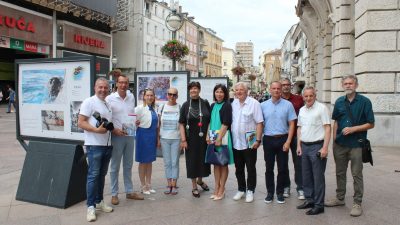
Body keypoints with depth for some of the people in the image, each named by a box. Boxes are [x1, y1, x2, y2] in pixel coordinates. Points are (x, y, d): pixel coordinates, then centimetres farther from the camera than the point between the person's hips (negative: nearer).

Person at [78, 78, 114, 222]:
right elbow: (80, 123, -13)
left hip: (108, 145, 7)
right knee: (93, 175, -5)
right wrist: (96, 130, -23)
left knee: (102, 175, 14)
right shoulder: (89, 102, -7)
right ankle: (90, 206, 2)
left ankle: (99, 201, 24)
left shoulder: (108, 104, 15)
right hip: (94, 145, -7)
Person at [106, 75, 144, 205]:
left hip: (130, 135, 5)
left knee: (128, 165, 14)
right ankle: (114, 194, 15)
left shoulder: (131, 97, 8)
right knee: (115, 166, 4)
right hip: (116, 136, -5)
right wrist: (115, 130, -19)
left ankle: (129, 192, 25)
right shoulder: (110, 99, -7)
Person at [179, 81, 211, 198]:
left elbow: (210, 120, 4)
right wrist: (183, 140, -10)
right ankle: (194, 186, 21)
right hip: (191, 139, -1)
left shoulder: (205, 103, 1)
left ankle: (200, 180, 39)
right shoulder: (185, 105, -1)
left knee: (203, 159, 13)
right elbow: (181, 124, -3)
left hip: (203, 138, 1)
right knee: (192, 160, 5)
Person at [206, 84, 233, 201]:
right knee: (216, 163, 11)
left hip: (223, 137, -6)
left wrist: (219, 138, -19)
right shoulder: (213, 105, 12)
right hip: (213, 137, 6)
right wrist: (208, 136, 1)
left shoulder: (227, 106, -7)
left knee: (223, 164, 4)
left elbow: (226, 123, -14)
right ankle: (217, 188, 21)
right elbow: (209, 121, 12)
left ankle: (221, 190, 12)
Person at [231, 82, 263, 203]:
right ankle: (241, 189, 29)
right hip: (236, 142, 5)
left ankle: (250, 191, 21)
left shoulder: (254, 103, -9)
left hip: (249, 143, -5)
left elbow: (259, 123, -11)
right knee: (238, 168, 14)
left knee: (251, 168, 7)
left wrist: (258, 140, -16)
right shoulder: (233, 104, 6)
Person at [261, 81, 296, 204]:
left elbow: (291, 124, -2)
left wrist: (288, 141, -9)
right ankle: (270, 193, 23)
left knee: (282, 168, 6)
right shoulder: (263, 105, 3)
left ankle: (280, 193, 22)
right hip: (268, 139, 1)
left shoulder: (288, 105, -2)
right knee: (269, 168, 10)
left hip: (283, 139, -1)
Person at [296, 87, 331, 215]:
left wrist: (325, 148, -17)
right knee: (306, 176, 14)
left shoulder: (321, 108, -8)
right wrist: (299, 145, 11)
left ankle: (319, 205, 10)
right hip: (304, 146, 7)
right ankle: (309, 200, 27)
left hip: (317, 146, -6)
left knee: (318, 177, 0)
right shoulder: (302, 110, 12)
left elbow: (327, 128, -11)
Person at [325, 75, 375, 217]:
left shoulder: (364, 102, -6)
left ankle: (357, 203, 14)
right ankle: (340, 198, 28)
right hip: (340, 144, 4)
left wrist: (353, 129, -17)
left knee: (357, 175, 3)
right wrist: (334, 140, 6)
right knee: (340, 173, 14)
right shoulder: (339, 102, 7)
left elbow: (371, 124, -6)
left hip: (356, 145, -4)